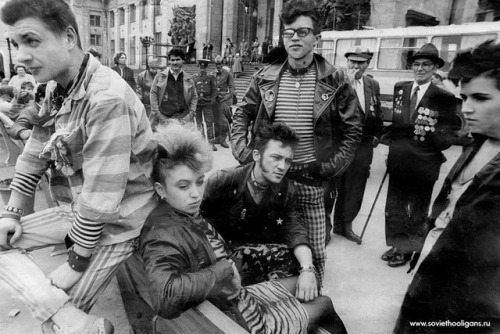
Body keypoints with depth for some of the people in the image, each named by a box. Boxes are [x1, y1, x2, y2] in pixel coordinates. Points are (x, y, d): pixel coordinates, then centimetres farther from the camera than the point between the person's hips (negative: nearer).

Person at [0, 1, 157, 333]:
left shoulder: (107, 99, -28)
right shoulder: (56, 88, 1)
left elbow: (101, 198, -27)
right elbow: (35, 154, 10)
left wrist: (76, 264, -16)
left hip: (115, 222, -8)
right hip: (81, 209, 9)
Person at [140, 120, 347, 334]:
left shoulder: (188, 214, -2)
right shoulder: (163, 233, -31)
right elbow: (165, 296, -47)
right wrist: (223, 270, -33)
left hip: (235, 297, 8)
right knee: (323, 304, 12)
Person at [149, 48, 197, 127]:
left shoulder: (188, 79, 12)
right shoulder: (160, 76, 8)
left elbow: (194, 97, 15)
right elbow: (153, 95, 7)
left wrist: (191, 114, 3)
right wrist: (157, 114, -1)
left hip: (183, 117, 1)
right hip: (163, 118, 0)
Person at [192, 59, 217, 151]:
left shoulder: (211, 77, 5)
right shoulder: (194, 77, 9)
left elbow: (214, 90, 5)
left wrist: (212, 100, -6)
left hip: (207, 103, -2)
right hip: (197, 102, 2)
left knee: (209, 122, -6)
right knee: (199, 122, 8)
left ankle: (211, 142, -2)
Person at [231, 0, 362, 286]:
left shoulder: (334, 81, -4)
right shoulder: (265, 78, 1)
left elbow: (353, 129, 2)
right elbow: (242, 116, 11)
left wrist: (332, 166, -7)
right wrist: (244, 154, 0)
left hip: (310, 180, -1)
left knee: (314, 252, 10)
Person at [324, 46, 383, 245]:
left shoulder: (373, 85, 11)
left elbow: (378, 113, 18)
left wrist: (375, 135, 8)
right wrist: (348, 83, -22)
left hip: (362, 144, 5)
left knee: (354, 188, 13)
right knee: (331, 186, 5)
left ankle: (344, 224, 29)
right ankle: (325, 223, 23)